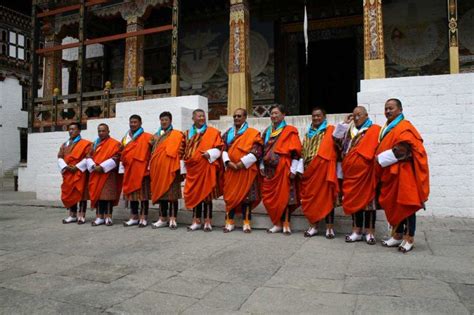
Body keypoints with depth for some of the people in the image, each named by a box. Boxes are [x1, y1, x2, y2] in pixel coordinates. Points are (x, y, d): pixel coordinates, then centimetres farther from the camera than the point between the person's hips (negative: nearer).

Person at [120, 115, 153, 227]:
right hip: (129, 170, 6)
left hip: (142, 169, -6)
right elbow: (122, 154, 21)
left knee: (143, 193, -3)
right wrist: (122, 168, 11)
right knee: (132, 192, 9)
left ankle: (143, 218, 2)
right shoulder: (125, 138, 16)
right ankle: (134, 217, 17)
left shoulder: (147, 137, -3)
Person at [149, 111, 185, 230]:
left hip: (170, 168, -6)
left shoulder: (177, 135, 0)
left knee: (172, 193, -5)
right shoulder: (156, 135, 18)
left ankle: (172, 219, 1)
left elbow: (180, 150, -8)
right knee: (160, 192, 7)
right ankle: (163, 219, 15)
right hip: (158, 168, 6)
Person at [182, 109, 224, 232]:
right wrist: (184, 169, 11)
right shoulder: (188, 133, 14)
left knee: (206, 194, -2)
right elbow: (184, 152, 15)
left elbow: (219, 148, 0)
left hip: (206, 168, -3)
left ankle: (208, 222, 6)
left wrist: (210, 154, -19)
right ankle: (196, 221, 16)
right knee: (194, 194, 6)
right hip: (192, 169, 4)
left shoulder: (213, 132, 3)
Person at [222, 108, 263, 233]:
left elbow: (257, 151, -8)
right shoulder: (228, 133, 14)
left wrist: (242, 163, -15)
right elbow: (223, 149, 8)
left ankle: (246, 223, 8)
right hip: (230, 169, 4)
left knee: (246, 195, -1)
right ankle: (229, 222, 14)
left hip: (246, 170, -3)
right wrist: (228, 162, -10)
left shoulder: (253, 133, 0)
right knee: (230, 195, 5)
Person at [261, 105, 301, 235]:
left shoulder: (290, 131, -3)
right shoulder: (267, 131, 15)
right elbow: (263, 150, 19)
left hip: (283, 169, -6)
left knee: (284, 196, -2)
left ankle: (286, 224, 8)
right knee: (271, 197, 6)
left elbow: (295, 152, -7)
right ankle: (277, 223, 17)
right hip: (269, 169, 6)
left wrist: (293, 170, -13)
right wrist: (262, 166, 12)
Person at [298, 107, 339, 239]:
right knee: (311, 197, 6)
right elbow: (303, 153, 16)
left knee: (326, 196, -2)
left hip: (324, 170, -5)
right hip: (309, 171, 5)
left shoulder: (330, 131, 2)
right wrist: (301, 169, 8)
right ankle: (313, 226, 15)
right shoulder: (308, 134, 18)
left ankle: (329, 227, 4)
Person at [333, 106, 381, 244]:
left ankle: (370, 232, 8)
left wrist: (376, 165, -14)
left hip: (365, 171, -5)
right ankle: (356, 231, 15)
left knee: (367, 199, 0)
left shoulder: (374, 130, -1)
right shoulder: (350, 130, 17)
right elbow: (337, 139, 10)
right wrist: (344, 123, 5)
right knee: (354, 199, 8)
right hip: (351, 172, 5)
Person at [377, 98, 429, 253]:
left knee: (406, 204, -2)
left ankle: (409, 238, 6)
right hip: (390, 173, 9)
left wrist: (381, 159, -14)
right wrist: (380, 158, 6)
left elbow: (402, 150, -22)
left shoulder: (404, 127, -12)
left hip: (403, 172, -9)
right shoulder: (387, 128, 16)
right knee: (394, 204, 11)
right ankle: (398, 235, 20)